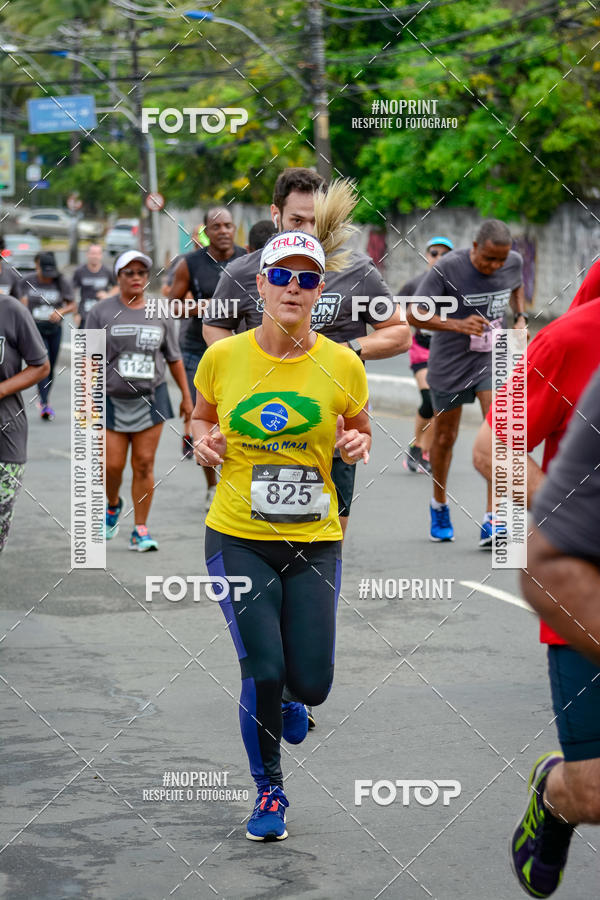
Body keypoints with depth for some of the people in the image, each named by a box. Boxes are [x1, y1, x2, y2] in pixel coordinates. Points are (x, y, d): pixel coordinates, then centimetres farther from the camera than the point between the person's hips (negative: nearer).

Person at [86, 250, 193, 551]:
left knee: (144, 465, -3)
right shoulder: (101, 313, 1)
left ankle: (140, 530, 3)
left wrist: (186, 396, 15)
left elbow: (174, 358, 16)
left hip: (150, 399, 1)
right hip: (113, 400, -1)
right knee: (112, 465, -4)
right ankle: (112, 505, 30)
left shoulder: (161, 315, 8)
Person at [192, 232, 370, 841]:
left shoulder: (342, 365, -3)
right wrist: (203, 440, -6)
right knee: (264, 669, -11)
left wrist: (358, 445, -8)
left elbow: (361, 429, 14)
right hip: (238, 538, -1)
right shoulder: (222, 357, -3)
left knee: (311, 682, -4)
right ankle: (268, 791, 15)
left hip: (315, 541, 1)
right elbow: (200, 417, 15)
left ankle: (286, 701, 38)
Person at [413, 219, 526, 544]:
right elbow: (413, 314, -18)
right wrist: (457, 325, -31)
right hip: (450, 363, -2)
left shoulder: (514, 262, -5)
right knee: (445, 437, 12)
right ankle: (439, 505, 38)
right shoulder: (447, 268, -20)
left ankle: (491, 521, -20)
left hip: (493, 359, 2)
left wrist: (521, 317, 2)